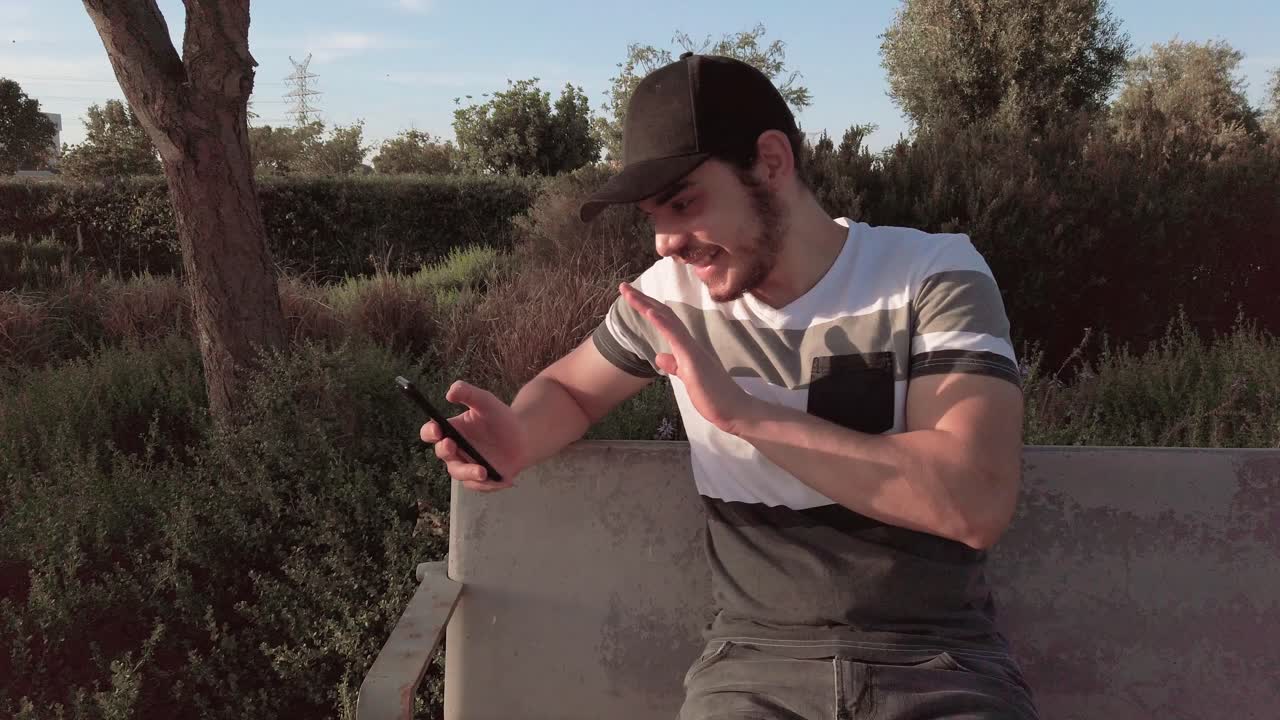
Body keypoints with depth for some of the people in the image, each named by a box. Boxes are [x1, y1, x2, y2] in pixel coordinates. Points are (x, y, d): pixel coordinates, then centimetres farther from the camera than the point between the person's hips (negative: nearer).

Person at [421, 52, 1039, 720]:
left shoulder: (936, 274, -10)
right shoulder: (671, 291, 0)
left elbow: (975, 504, -22)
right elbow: (569, 387, 18)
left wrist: (742, 411, -23)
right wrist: (519, 439, -6)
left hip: (940, 661, -1)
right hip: (757, 659, 2)